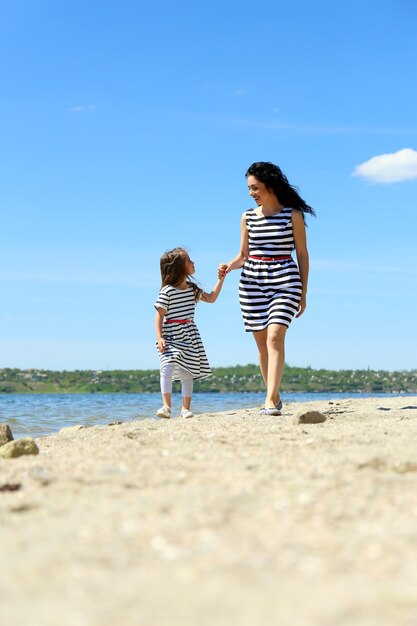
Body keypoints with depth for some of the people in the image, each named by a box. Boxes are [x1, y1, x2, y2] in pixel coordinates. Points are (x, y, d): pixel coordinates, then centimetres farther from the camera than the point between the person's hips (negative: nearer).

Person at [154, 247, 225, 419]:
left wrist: (221, 278, 13)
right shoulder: (167, 291, -10)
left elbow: (211, 298, 19)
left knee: (187, 372, 6)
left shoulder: (192, 288, 10)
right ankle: (166, 406, -20)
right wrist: (159, 338, -20)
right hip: (171, 335, -6)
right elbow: (159, 315, -11)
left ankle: (186, 408, 12)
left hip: (189, 336, 6)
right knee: (168, 367, -21)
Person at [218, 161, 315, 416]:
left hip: (285, 280, -4)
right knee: (262, 343, 4)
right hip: (252, 281, 4)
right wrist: (229, 266, -6)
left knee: (275, 337, -18)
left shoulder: (293, 215, 1)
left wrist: (303, 293, 2)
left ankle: (270, 401, -23)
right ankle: (275, 397, 17)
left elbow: (302, 255, 4)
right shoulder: (248, 217, 11)